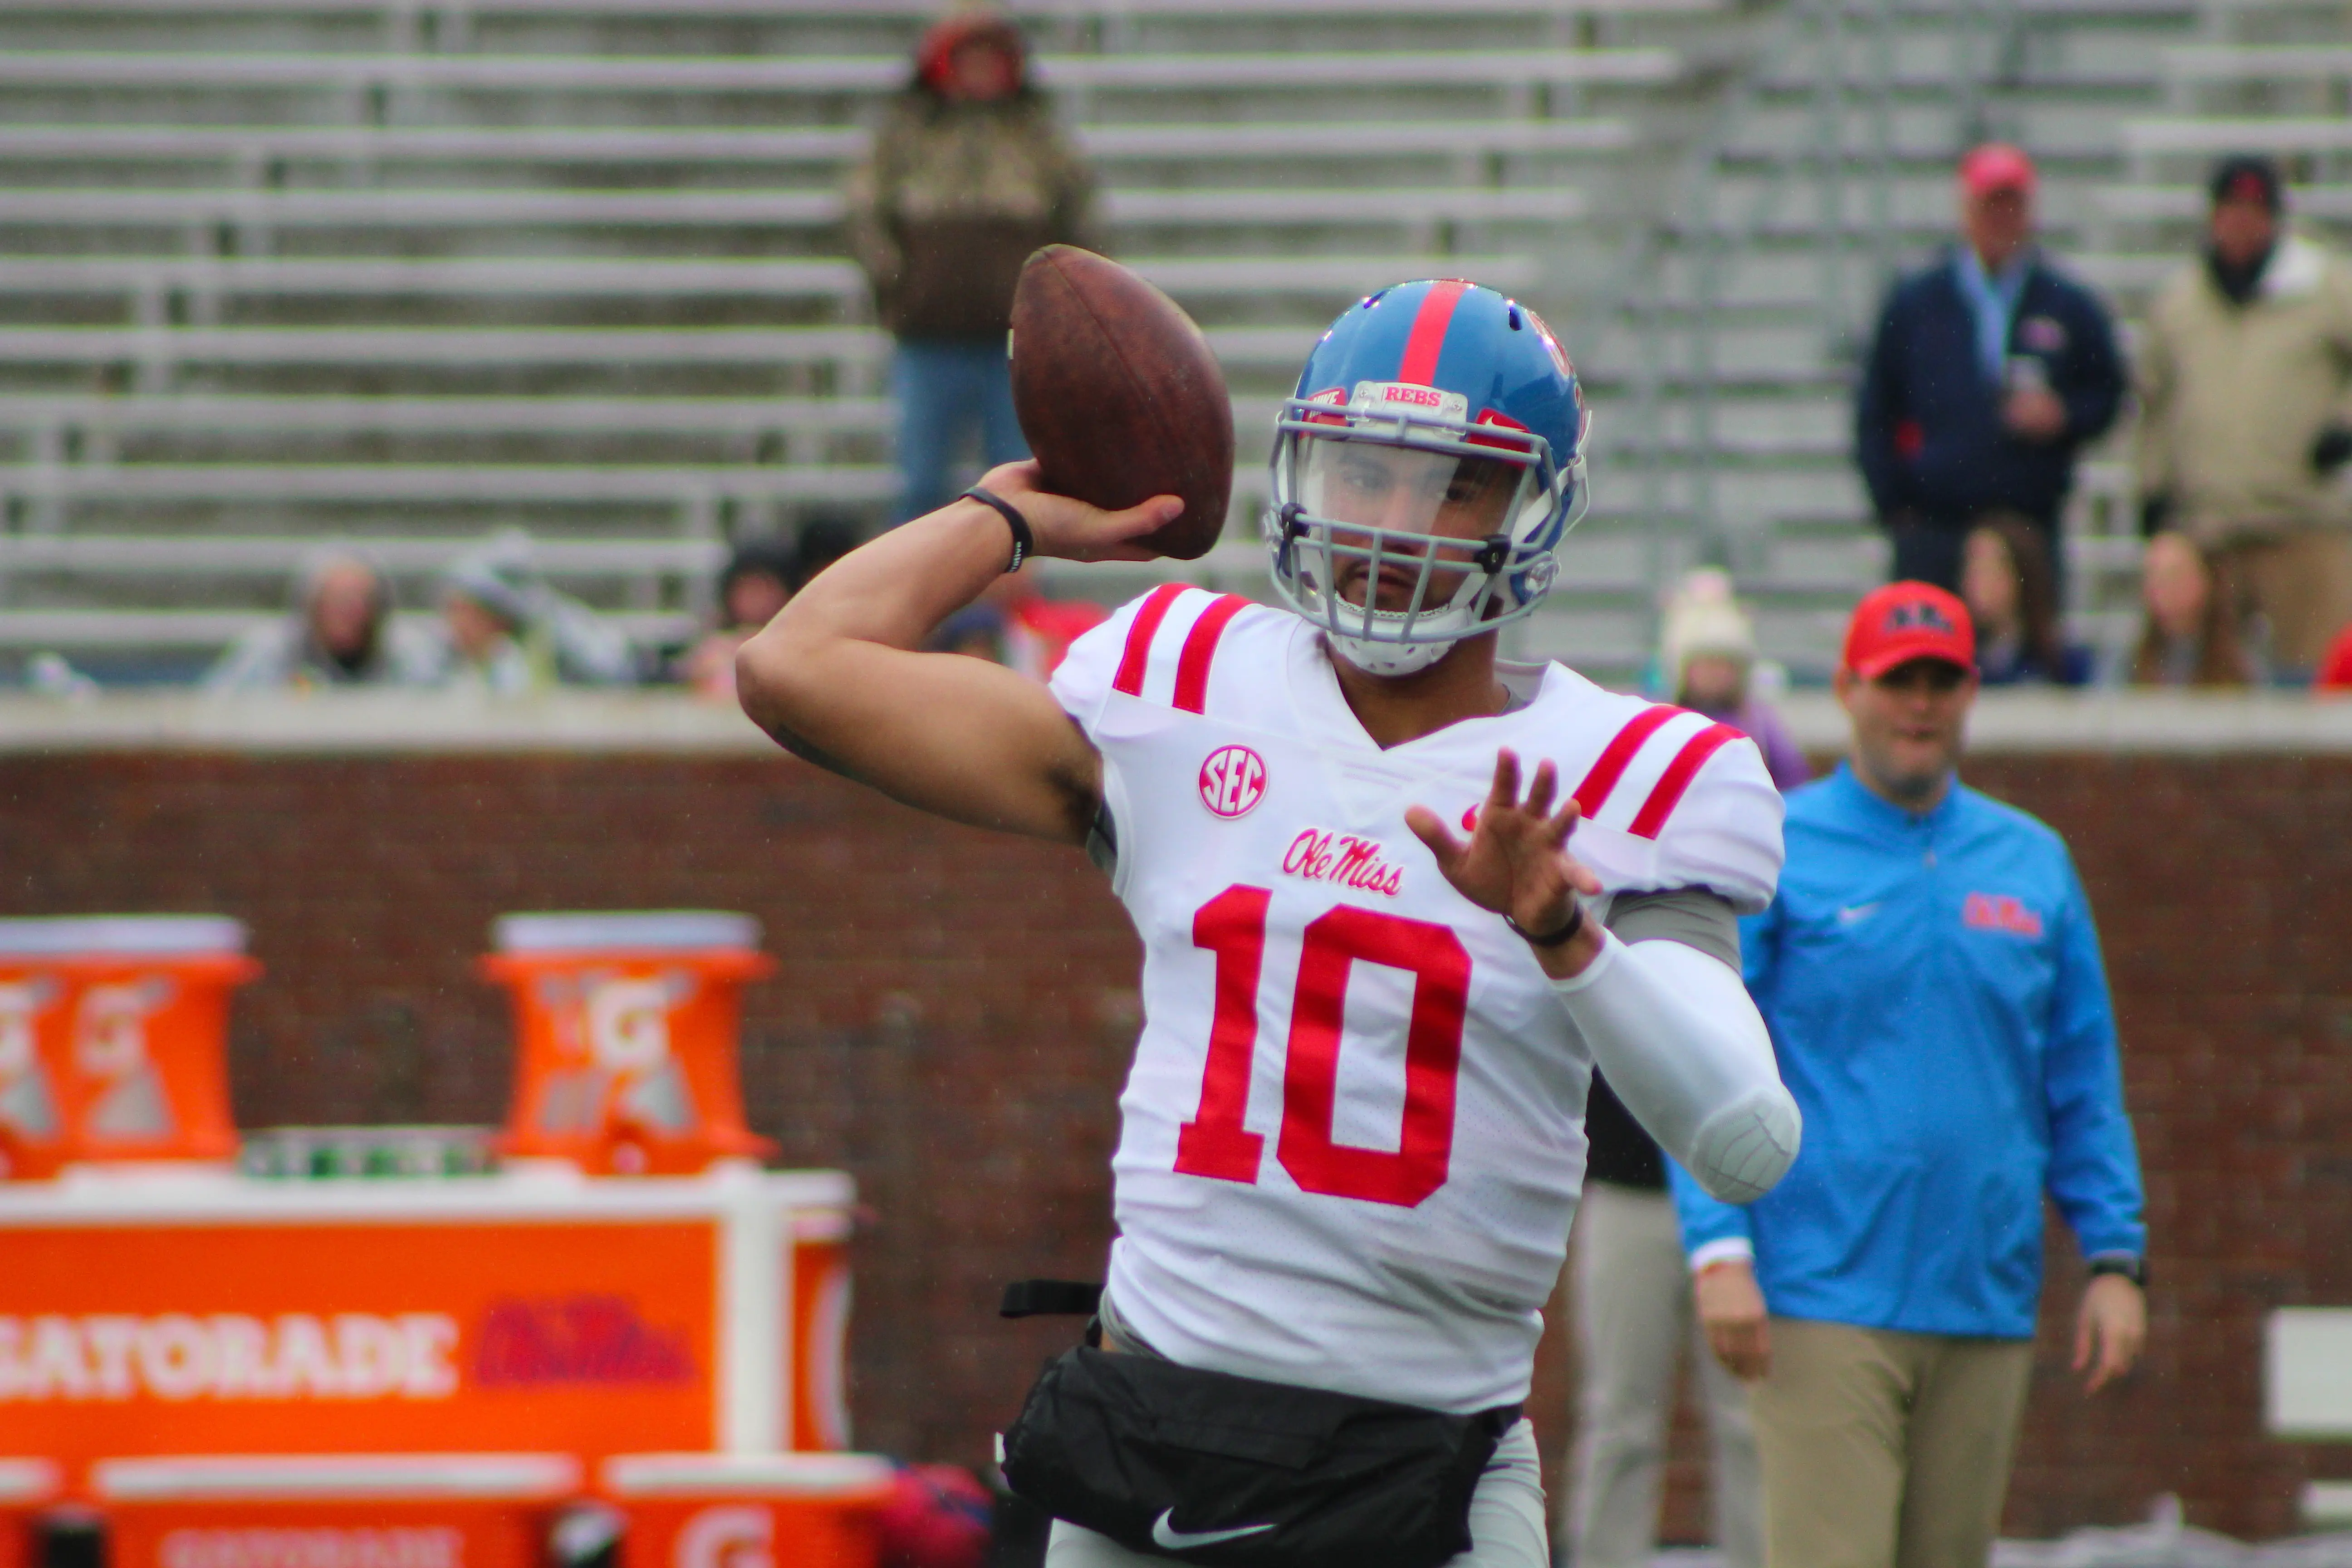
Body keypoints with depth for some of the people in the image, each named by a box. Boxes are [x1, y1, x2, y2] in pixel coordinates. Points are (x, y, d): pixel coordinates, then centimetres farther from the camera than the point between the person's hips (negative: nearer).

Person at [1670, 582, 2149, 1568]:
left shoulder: (2034, 863, 14)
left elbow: (2084, 1084, 16)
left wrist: (2115, 1259, 7)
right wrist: (1720, 1249, -13)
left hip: (1988, 1302, 4)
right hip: (1824, 1295, -4)